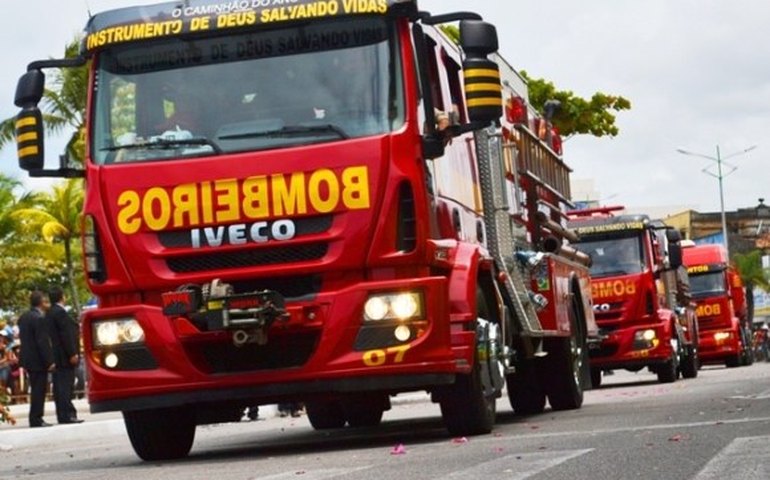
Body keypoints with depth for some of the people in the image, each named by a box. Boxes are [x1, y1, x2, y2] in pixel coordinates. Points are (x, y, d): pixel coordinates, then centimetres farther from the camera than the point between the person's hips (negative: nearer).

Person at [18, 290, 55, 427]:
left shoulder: (23, 317, 8)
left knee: (36, 390, 15)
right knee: (39, 390, -3)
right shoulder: (40, 318, -19)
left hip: (27, 358, 9)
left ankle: (36, 419, 19)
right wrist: (50, 361, -18)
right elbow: (43, 342, -21)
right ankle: (36, 420, -2)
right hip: (38, 360, -9)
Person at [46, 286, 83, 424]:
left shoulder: (50, 313, 14)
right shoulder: (60, 312, -15)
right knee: (65, 385, -9)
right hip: (64, 356, -9)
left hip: (56, 356, 9)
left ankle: (63, 414, 12)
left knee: (60, 386, 10)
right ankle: (67, 414, -11)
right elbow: (66, 335, -19)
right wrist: (72, 354, -19)